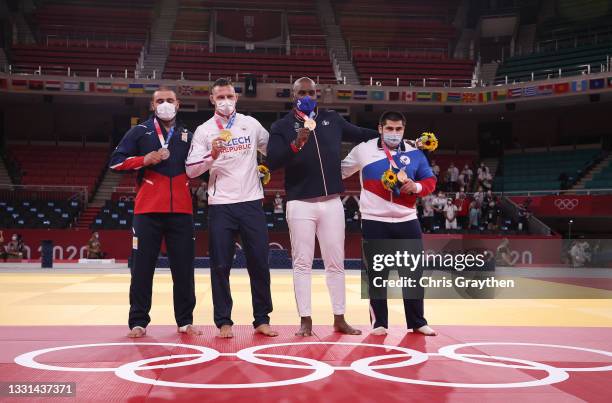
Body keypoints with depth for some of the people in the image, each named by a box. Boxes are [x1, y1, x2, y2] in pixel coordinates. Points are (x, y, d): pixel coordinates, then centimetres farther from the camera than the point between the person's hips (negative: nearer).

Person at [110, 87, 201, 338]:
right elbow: (116, 162, 4)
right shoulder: (139, 132, 8)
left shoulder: (188, 136, 16)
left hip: (181, 211, 2)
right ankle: (138, 322, 10)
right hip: (148, 210, -2)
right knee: (142, 268, 1)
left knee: (183, 268, 4)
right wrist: (145, 160, -10)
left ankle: (185, 321, 14)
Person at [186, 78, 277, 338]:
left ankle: (262, 320, 14)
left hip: (251, 202, 2)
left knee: (259, 264, 4)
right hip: (221, 205, -2)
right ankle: (223, 321, 11)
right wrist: (212, 157, -21)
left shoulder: (251, 124, 7)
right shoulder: (204, 130, 1)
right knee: (220, 266, 1)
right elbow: (191, 170, -7)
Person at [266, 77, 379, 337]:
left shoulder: (332, 119, 10)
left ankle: (339, 319, 17)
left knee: (336, 263, 7)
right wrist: (295, 145, -27)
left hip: (332, 202, 3)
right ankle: (305, 320, 12)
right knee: (302, 263, 2)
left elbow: (360, 134, 22)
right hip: (300, 204, -3)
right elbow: (272, 161, -12)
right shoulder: (282, 126, 0)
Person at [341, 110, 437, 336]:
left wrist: (416, 187, -12)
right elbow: (341, 171, 14)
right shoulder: (363, 150, 2)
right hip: (374, 222, -2)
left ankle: (417, 322, 17)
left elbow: (430, 181, 8)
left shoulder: (415, 154, 5)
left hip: (407, 222, 2)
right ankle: (379, 322, 13)